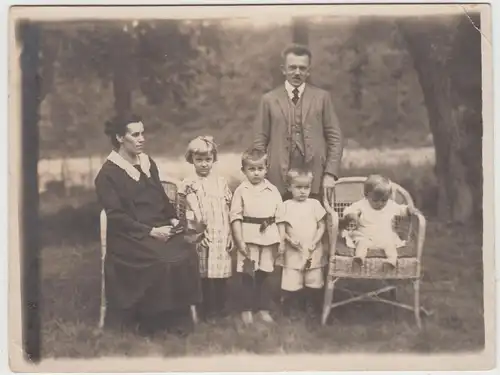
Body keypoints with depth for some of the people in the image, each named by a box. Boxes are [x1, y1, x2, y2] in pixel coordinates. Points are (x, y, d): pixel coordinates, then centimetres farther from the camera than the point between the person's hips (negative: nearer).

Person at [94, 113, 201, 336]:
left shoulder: (148, 163, 14)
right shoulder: (108, 174, -6)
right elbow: (117, 217, -11)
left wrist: (173, 219, 0)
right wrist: (150, 231, -19)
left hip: (159, 228, 6)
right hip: (129, 236, -6)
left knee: (187, 253, -22)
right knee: (164, 261, -30)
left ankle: (174, 315, -11)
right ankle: (153, 321, -13)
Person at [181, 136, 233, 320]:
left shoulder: (221, 182, 9)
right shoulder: (189, 184, 0)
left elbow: (229, 210, 10)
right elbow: (187, 211, -3)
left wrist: (230, 235, 5)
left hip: (222, 237, 3)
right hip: (203, 236, -3)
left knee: (222, 273, 6)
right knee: (206, 274, -1)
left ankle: (221, 308, 18)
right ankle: (209, 310, 9)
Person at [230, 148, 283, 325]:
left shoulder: (273, 190, 4)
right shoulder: (241, 191, -3)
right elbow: (235, 216, -6)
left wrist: (280, 239, 2)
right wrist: (240, 240, -11)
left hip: (269, 237, 2)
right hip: (249, 237, -2)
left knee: (263, 274, 11)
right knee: (248, 274, 3)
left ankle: (263, 308, 22)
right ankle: (247, 309, 15)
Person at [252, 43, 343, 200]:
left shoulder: (322, 97, 9)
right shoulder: (269, 99, 8)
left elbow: (335, 137, 7)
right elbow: (260, 142, 7)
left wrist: (330, 173, -3)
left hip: (316, 181, 0)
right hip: (279, 180, 0)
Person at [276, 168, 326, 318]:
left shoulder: (315, 204, 3)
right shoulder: (285, 206, 0)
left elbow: (321, 226, 3)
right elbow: (281, 228, -2)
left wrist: (314, 242, -10)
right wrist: (289, 240, -20)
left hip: (313, 252, 1)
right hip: (293, 252, -1)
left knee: (314, 284, 9)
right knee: (291, 285, -1)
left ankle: (313, 311, 22)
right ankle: (289, 312, 12)